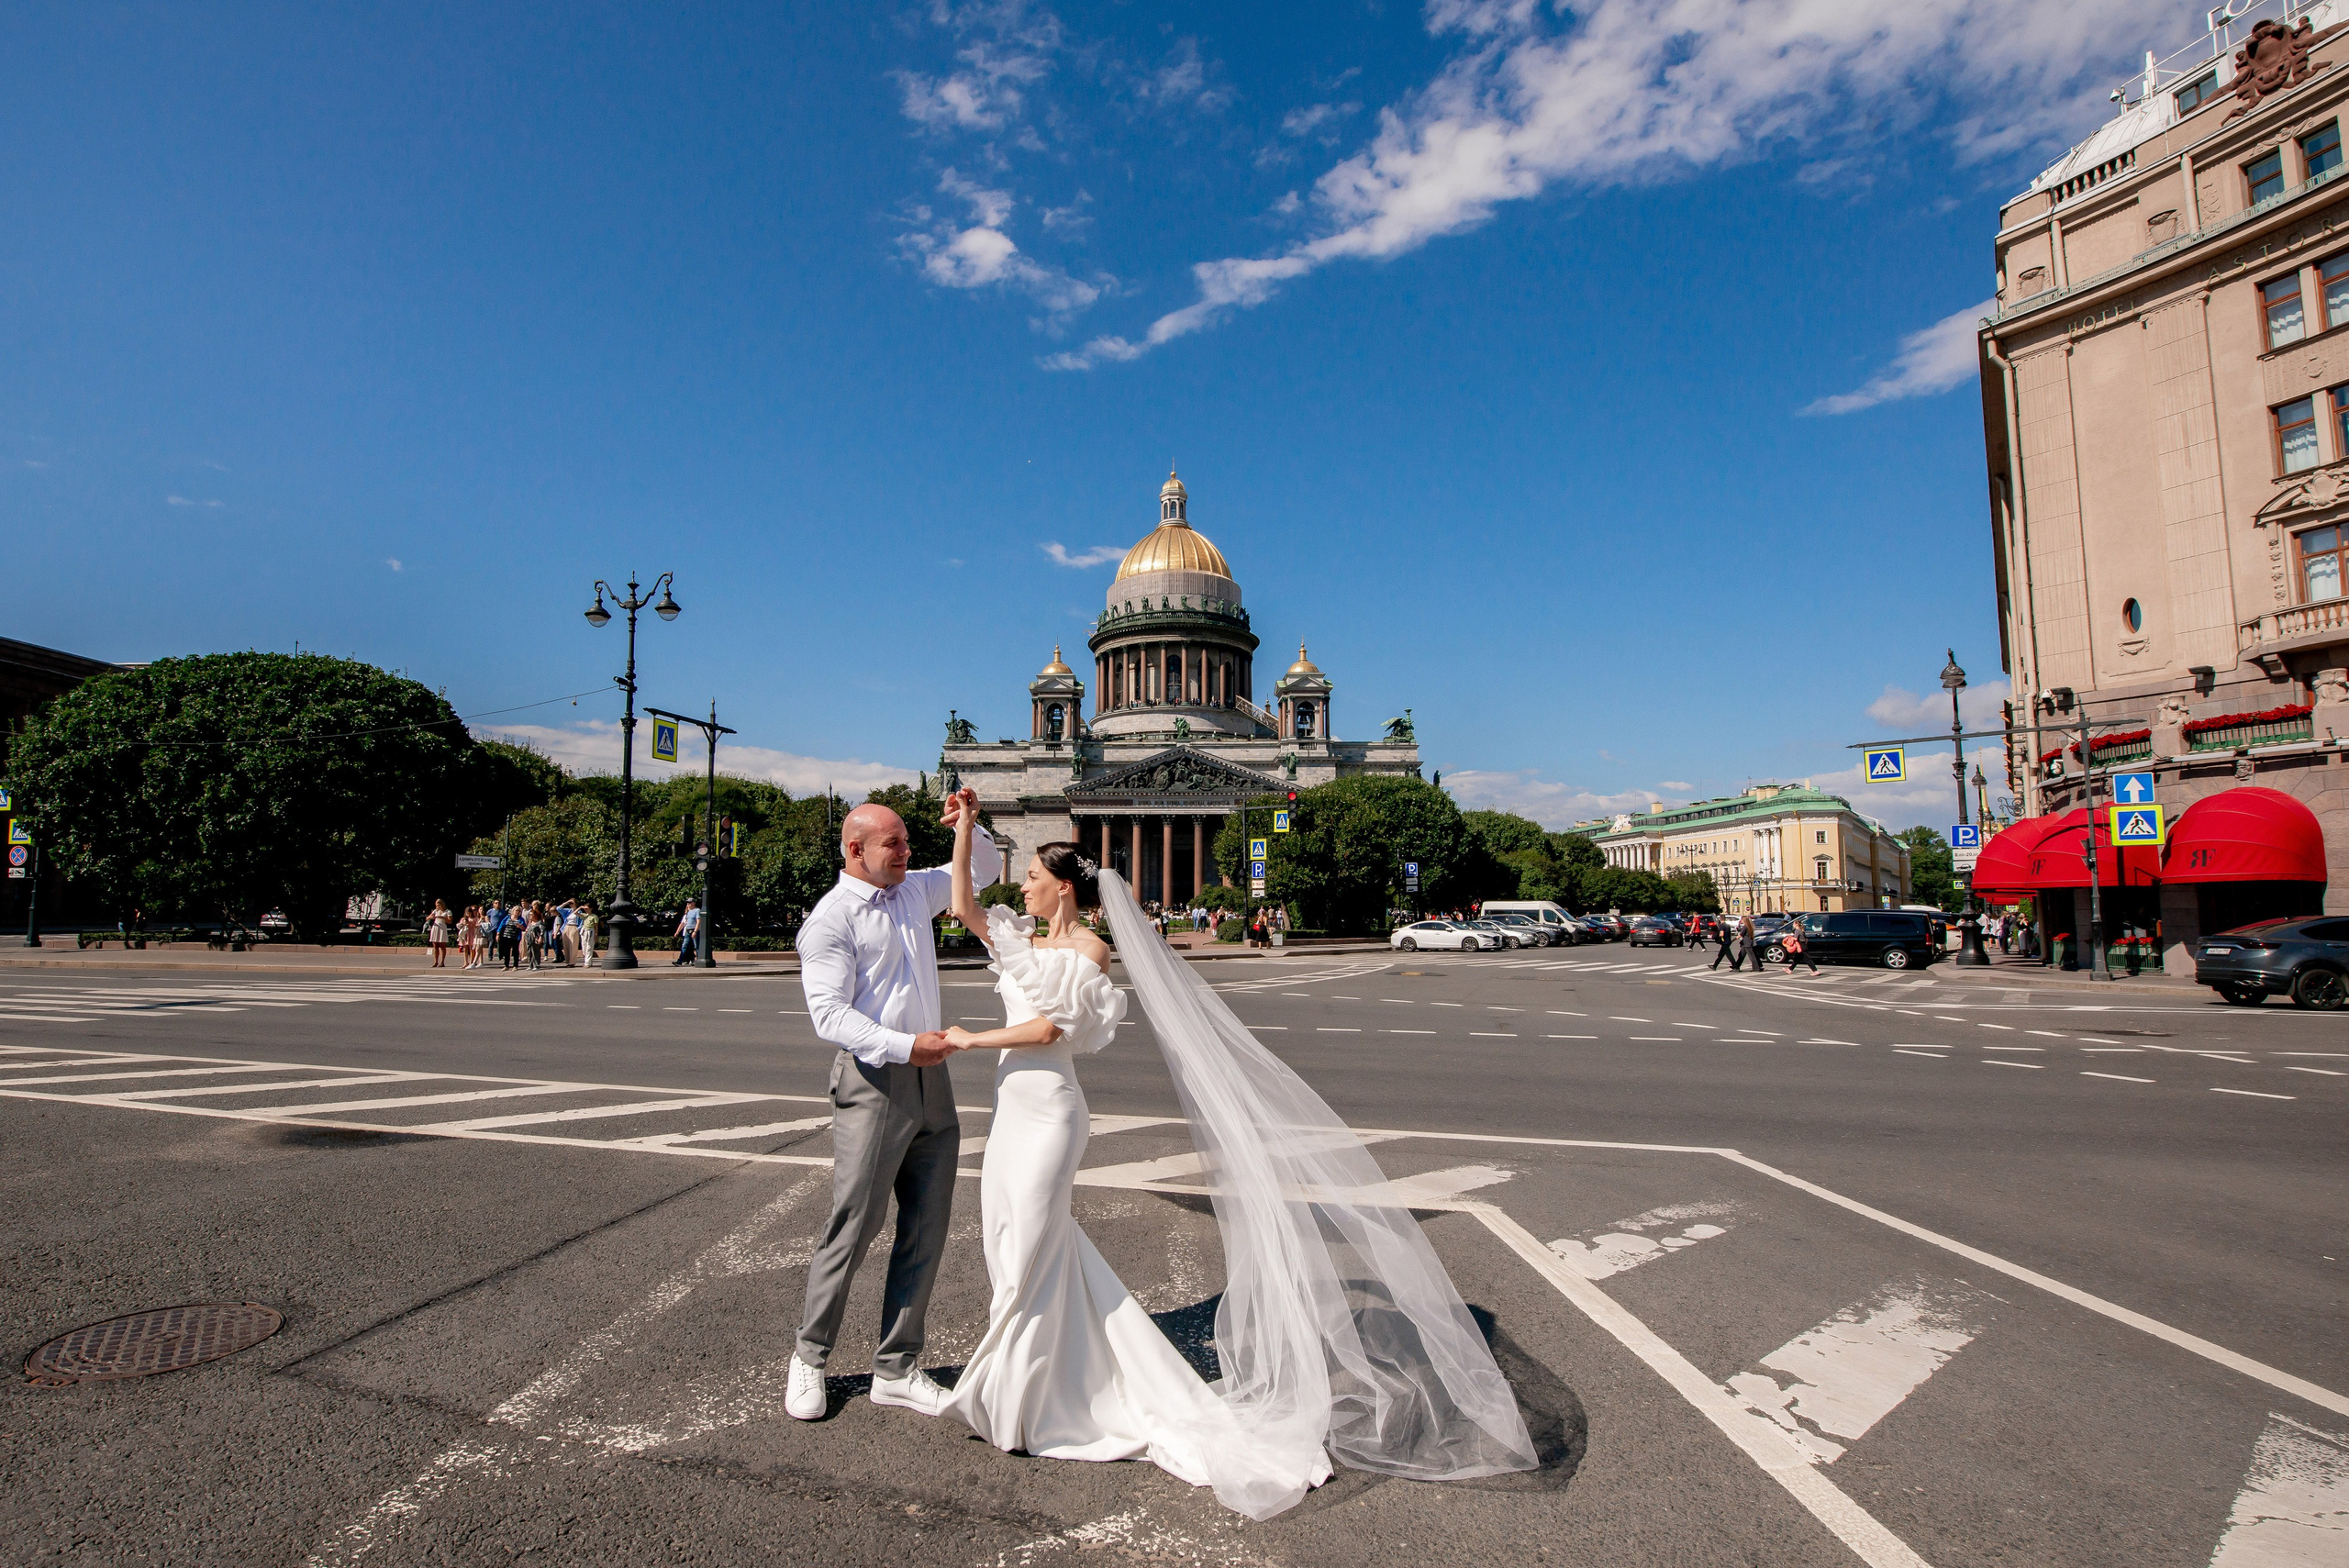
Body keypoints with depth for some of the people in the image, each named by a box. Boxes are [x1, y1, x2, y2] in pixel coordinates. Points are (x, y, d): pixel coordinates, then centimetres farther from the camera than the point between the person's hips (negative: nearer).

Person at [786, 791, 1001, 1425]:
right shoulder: (831, 917, -9)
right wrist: (904, 1046, -26)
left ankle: (895, 1369, 21)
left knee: (926, 1229, 9)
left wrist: (968, 826, 5)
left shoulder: (914, 892, 12)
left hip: (930, 1077, 7)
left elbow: (985, 870, 25)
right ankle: (810, 1359, 24)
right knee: (854, 1225, 1)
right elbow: (829, 1014, -16)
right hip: (874, 1081, -7)